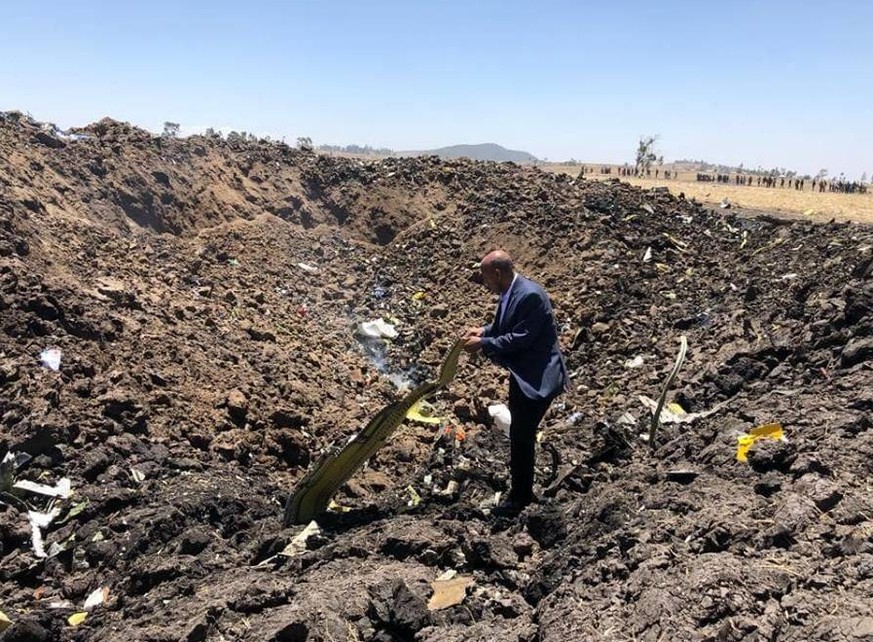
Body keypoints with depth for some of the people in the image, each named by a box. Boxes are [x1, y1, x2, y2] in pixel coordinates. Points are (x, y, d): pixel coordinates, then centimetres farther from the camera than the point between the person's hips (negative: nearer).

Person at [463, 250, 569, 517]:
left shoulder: (530, 295, -24)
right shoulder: (509, 293, 5)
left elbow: (521, 338, -25)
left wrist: (483, 344, -19)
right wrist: (484, 331, 2)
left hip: (538, 378, -10)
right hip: (522, 374, 10)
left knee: (521, 436, -2)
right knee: (519, 434, 19)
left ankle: (519, 497, 14)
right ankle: (522, 491, 36)